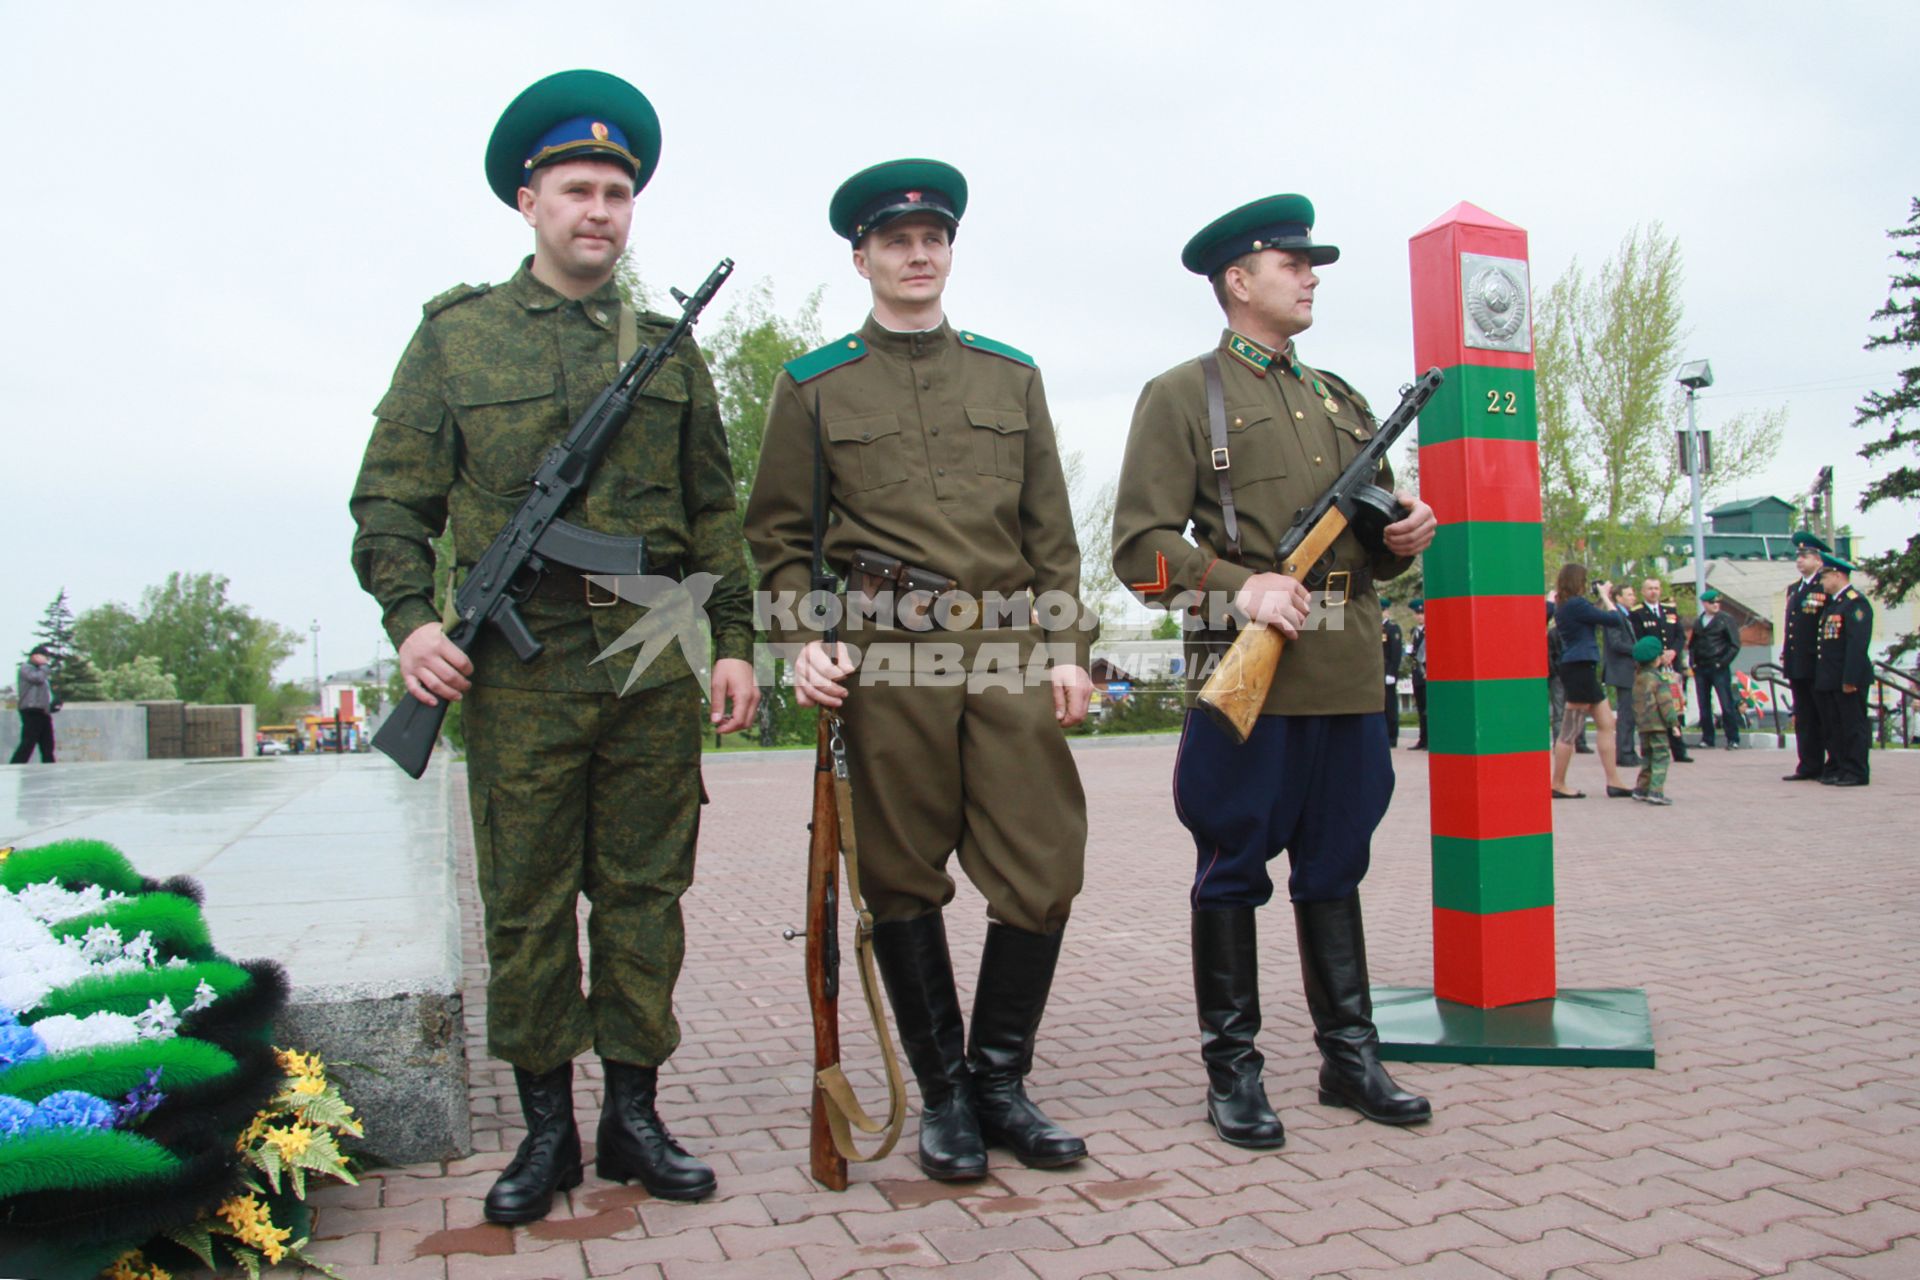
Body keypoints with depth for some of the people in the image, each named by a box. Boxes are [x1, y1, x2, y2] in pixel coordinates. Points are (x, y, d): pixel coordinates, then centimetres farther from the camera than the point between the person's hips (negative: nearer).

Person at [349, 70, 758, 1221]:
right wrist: (412, 617, -9)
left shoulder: (669, 348, 13)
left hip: (656, 663, 2)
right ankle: (546, 1127, 19)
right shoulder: (457, 337, 8)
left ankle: (635, 1115, 20)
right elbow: (392, 499, 6)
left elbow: (713, 512, 13)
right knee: (526, 904, 4)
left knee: (645, 892, 7)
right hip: (519, 669, -1)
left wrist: (733, 639, 6)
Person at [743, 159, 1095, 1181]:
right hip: (886, 655, -2)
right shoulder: (813, 386, 8)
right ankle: (943, 1094, 21)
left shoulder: (1012, 375, 15)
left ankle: (1001, 1080, 19)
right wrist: (806, 643, -7)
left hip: (1010, 648, 2)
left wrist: (1068, 647, 5)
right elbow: (778, 535, 8)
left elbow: (1051, 531, 14)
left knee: (1043, 872, 0)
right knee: (904, 883, 5)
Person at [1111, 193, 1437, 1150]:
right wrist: (1239, 586, -21)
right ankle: (1232, 1071, 15)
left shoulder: (1341, 400, 21)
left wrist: (1403, 539, 2)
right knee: (1233, 874, 3)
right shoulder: (1182, 396, 1)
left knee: (1334, 869, 13)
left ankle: (1350, 1056, 25)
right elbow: (1141, 545, -7)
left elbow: (1374, 533, 25)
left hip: (1349, 676, 6)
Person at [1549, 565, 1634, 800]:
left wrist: (1603, 598, 15)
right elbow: (1616, 621, -12)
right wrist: (1605, 596, 1)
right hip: (1580, 667, -10)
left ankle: (1613, 782, 14)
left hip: (1581, 668, 10)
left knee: (1606, 723, 12)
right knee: (1570, 730, -4)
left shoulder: (1563, 605, 13)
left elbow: (1593, 616, 24)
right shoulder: (1576, 604, -16)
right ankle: (1558, 785, 2)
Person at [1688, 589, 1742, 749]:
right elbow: (1693, 645, 16)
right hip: (1700, 669, 4)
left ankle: (1733, 740, -1)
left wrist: (1723, 663, -10)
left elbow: (1735, 645, -4)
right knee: (1704, 706, 5)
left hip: (1719, 668, -4)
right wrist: (1693, 663, 3)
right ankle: (1707, 739, 12)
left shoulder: (1725, 620, 1)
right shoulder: (1697, 622, 13)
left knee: (1727, 705, -7)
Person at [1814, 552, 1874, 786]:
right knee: (1832, 726, 12)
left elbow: (1858, 643, -20)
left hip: (1848, 679, -9)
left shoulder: (1856, 602, -12)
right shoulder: (1830, 603, 18)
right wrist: (1820, 677, 15)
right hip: (1828, 679, 9)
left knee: (1853, 726, -3)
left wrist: (1850, 678, -23)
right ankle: (1836, 768, 19)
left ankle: (1856, 772, 1)